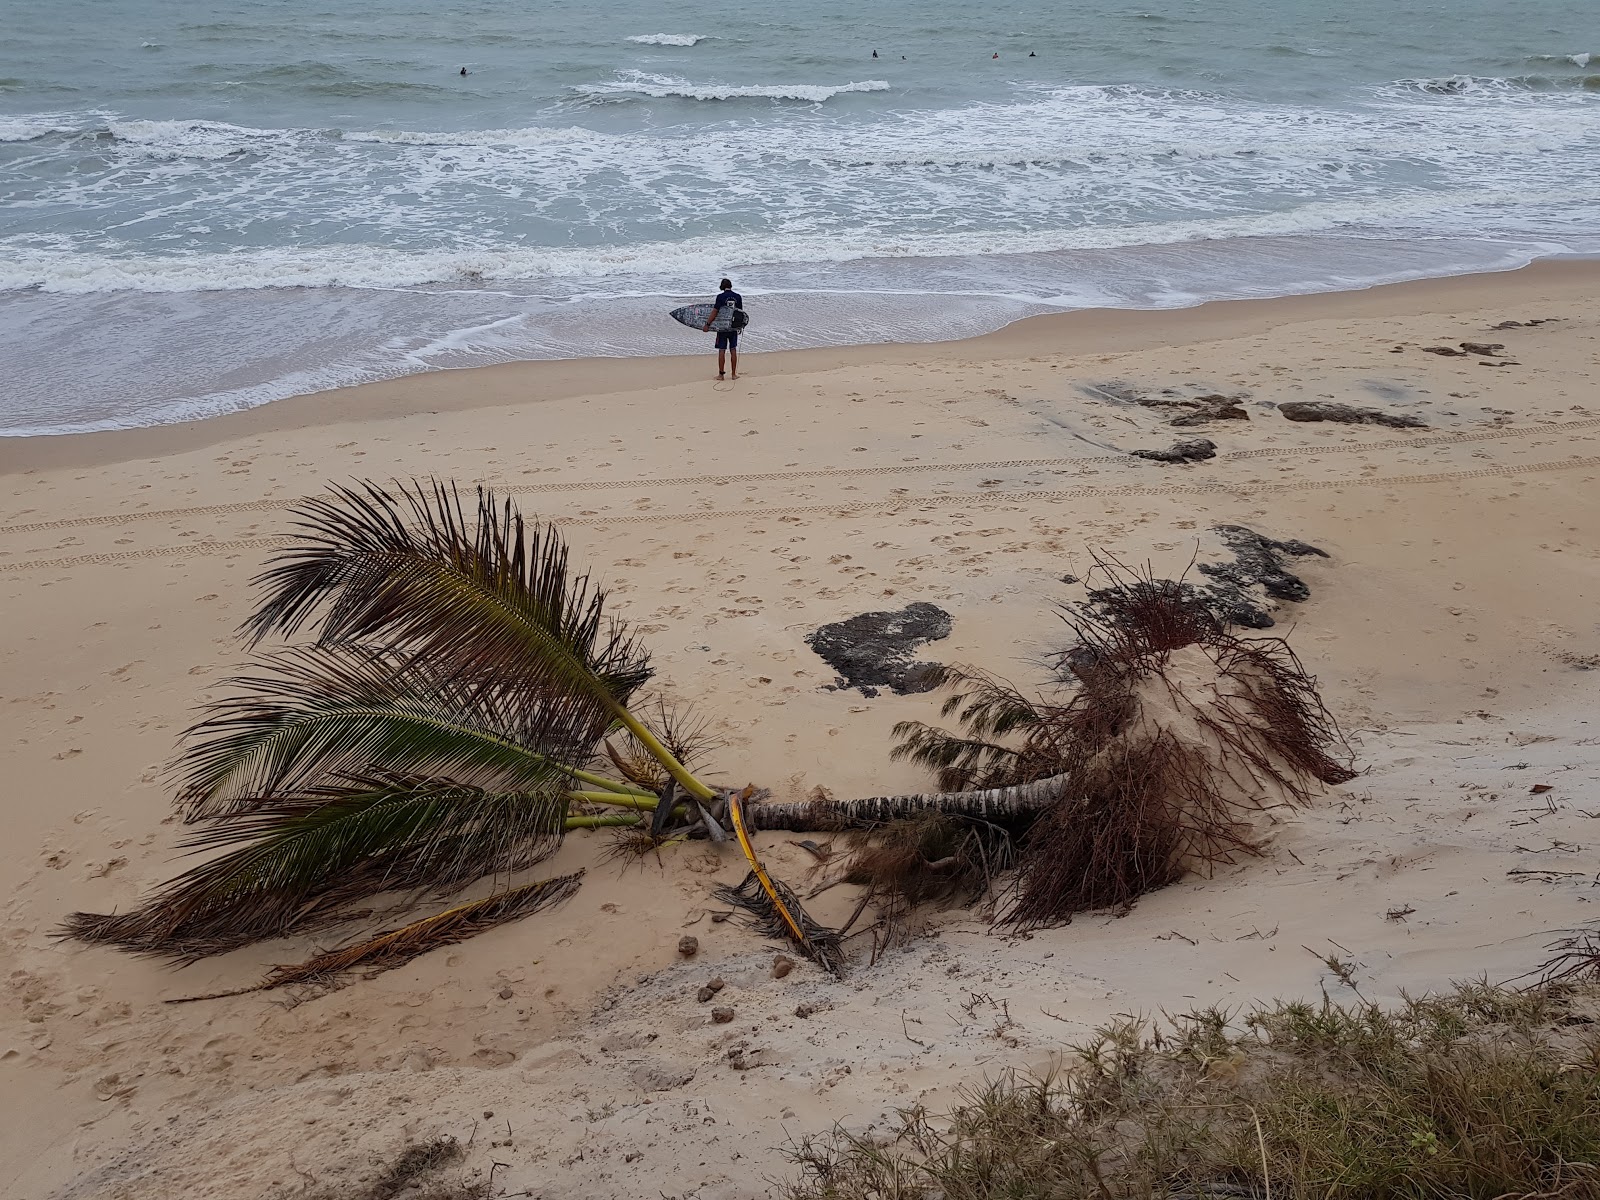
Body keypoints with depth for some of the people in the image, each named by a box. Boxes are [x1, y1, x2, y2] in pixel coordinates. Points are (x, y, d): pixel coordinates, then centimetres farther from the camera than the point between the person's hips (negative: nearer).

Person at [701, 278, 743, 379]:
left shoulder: (720, 296, -10)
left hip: (722, 327, -3)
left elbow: (715, 312, -12)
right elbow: (741, 312, 6)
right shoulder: (738, 297, 1)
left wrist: (707, 324, -5)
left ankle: (721, 374, 5)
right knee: (733, 350, 9)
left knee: (722, 350, 3)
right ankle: (734, 374, 11)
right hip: (734, 327, 3)